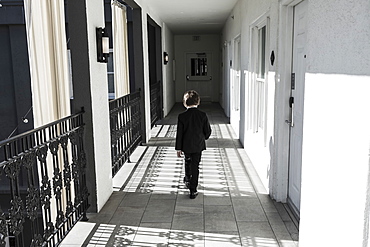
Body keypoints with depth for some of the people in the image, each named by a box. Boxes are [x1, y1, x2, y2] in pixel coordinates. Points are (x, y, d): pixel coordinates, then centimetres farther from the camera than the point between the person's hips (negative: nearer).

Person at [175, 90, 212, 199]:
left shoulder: (182, 116, -13)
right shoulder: (203, 115, -11)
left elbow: (179, 134, -8)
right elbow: (208, 131, -3)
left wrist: (178, 148, 0)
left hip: (186, 145, 1)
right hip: (198, 145, 0)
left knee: (188, 161, 27)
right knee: (195, 166, 5)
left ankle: (188, 179, 46)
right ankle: (193, 191, 7)